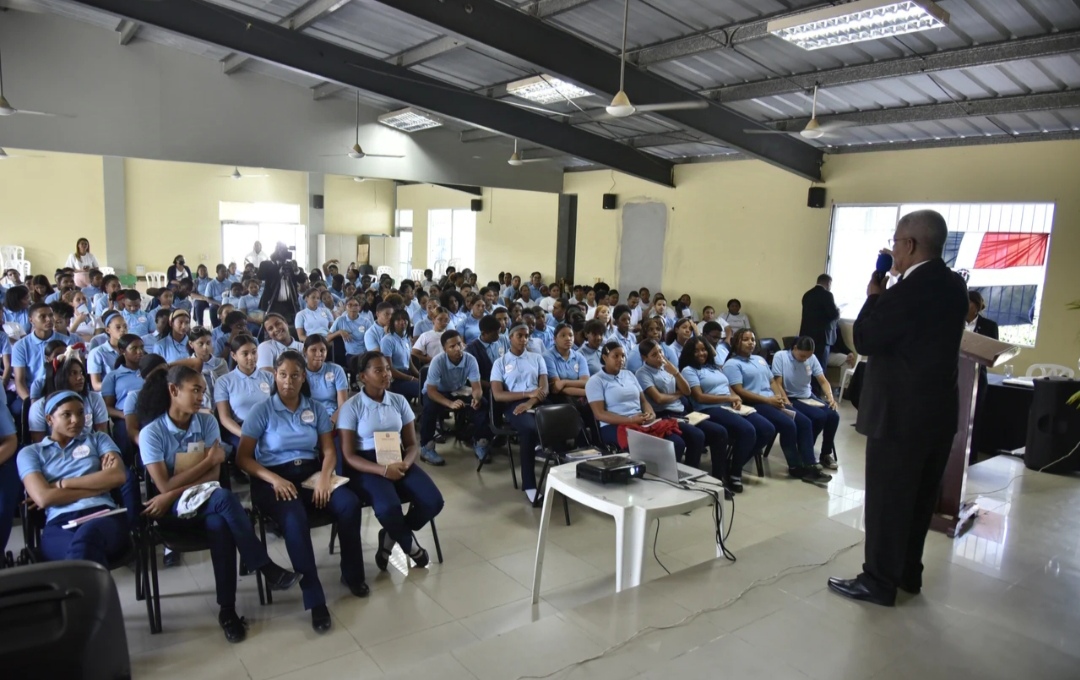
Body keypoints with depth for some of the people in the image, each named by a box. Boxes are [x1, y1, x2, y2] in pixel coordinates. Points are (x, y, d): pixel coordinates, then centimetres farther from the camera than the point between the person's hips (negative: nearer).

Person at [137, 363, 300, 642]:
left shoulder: (207, 422, 1)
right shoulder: (151, 433, -9)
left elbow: (213, 475, -5)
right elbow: (164, 486, -13)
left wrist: (174, 494, -17)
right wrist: (208, 460, -11)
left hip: (204, 500, 3)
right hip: (171, 510, -3)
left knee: (219, 524, -35)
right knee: (224, 497, -35)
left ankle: (228, 610, -25)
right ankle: (269, 570, -28)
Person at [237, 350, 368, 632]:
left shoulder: (316, 409, 9)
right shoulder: (262, 410, -1)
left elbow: (329, 451, 5)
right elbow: (243, 457, -3)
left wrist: (324, 476, -17)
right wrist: (274, 479, -20)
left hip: (311, 473, 3)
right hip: (274, 478, -3)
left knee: (350, 504, -25)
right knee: (295, 518, -36)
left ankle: (352, 574, -2)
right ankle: (314, 598, -24)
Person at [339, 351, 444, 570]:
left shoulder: (399, 401, 7)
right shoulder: (351, 407, -5)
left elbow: (412, 444, 8)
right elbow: (349, 456, -8)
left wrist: (405, 463, -16)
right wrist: (383, 470, -23)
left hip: (398, 462, 4)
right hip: (366, 466, -4)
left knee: (433, 501, -20)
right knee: (388, 507, -34)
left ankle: (391, 536, 7)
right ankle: (410, 545, 0)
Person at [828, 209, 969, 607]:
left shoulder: (907, 291, -21)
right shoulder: (954, 286, 7)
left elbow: (864, 340, -13)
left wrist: (873, 297, -1)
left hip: (901, 412, -9)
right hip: (939, 408, 9)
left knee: (887, 499, 2)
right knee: (919, 497, 17)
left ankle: (879, 581, 11)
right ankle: (908, 573, 30)